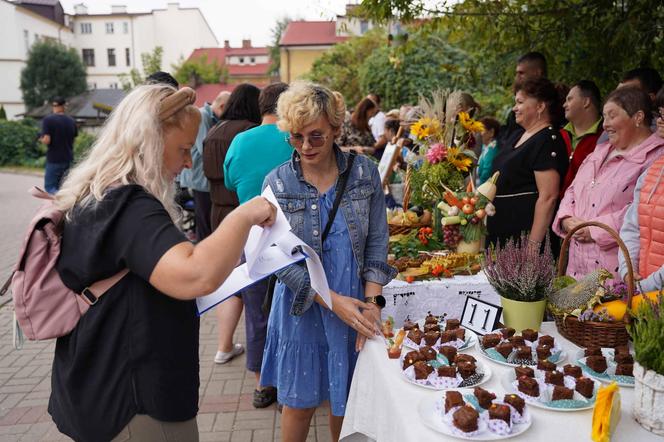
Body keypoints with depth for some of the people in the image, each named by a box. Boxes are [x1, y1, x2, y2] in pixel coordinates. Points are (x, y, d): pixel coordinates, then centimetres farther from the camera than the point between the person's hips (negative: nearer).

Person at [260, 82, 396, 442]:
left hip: (355, 306, 1)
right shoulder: (277, 183, -7)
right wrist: (334, 301, -18)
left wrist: (372, 301, -12)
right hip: (302, 309, -1)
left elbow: (377, 241, -1)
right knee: (300, 404, 13)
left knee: (345, 401, 17)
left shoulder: (364, 172, -4)